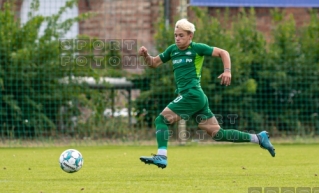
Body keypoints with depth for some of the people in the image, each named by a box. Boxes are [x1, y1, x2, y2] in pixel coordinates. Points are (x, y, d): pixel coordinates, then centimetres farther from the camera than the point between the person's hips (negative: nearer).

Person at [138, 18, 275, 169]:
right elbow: (154, 63, 24)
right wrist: (145, 55, 3)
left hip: (192, 95, -8)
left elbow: (223, 53, 1)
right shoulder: (172, 50, 19)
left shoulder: (197, 48, -1)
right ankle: (258, 138, 14)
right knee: (217, 134, 8)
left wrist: (227, 70, -15)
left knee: (161, 119, -14)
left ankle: (161, 156, -21)